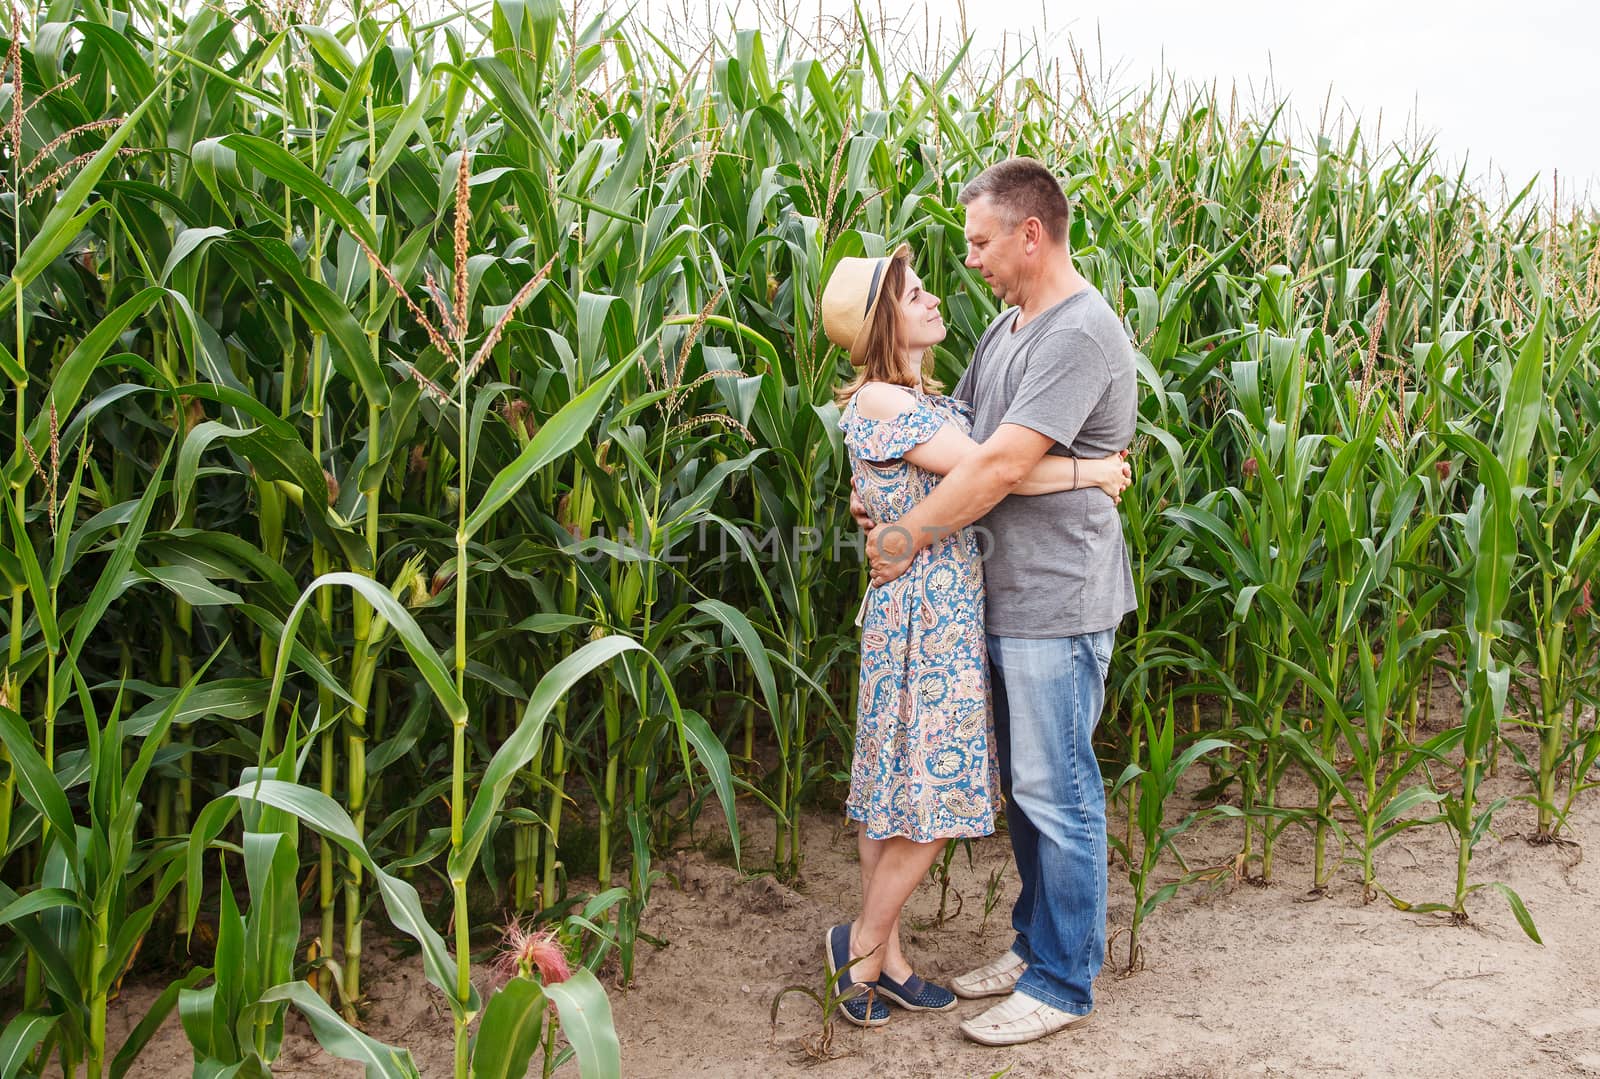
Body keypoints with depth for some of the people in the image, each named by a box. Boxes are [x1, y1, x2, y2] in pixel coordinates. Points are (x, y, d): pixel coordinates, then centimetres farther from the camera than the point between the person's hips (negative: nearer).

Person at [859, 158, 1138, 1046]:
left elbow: (1003, 465, -24)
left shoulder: (1082, 333, -19)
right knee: (1022, 786, 18)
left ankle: (1062, 984, 14)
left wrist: (909, 537, -15)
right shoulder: (1007, 328, 13)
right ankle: (1034, 945, 33)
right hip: (1007, 598, 9)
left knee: (1055, 793, 1)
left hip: (1059, 603, -9)